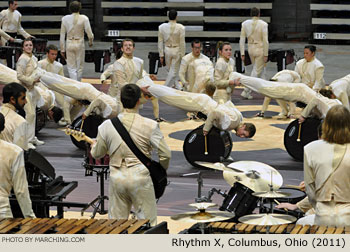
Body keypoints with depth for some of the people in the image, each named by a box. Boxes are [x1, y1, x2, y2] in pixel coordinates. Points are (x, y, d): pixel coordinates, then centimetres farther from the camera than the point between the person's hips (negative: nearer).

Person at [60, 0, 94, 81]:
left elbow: (62, 35, -1)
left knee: (71, 68, 5)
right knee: (79, 67, 14)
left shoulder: (65, 19, -4)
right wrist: (90, 42, 12)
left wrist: (62, 49, 8)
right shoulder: (84, 18, -11)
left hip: (69, 44, 1)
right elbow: (89, 34, -10)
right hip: (80, 44, -1)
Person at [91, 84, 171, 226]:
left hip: (117, 177, 3)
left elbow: (96, 154, 8)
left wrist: (94, 143, 31)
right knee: (147, 223, 5)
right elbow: (165, 154, -9)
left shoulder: (107, 125, -1)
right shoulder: (150, 125, -9)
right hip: (140, 177, -3)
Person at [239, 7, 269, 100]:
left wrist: (242, 53, 2)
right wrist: (266, 54, -8)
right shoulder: (263, 24, -13)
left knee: (258, 69, 22)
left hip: (250, 49, 5)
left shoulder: (245, 24, -2)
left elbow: (242, 39, -2)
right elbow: (265, 40, -14)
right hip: (260, 49, -5)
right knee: (257, 71, 3)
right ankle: (246, 91, -5)